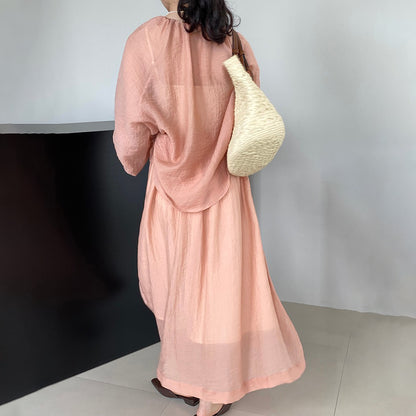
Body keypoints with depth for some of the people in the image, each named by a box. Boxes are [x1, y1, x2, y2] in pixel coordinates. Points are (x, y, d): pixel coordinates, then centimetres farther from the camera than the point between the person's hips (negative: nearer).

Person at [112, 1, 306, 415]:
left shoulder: (147, 39, -12)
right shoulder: (237, 46, -1)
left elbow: (132, 132, -10)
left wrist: (134, 164, 12)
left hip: (173, 191, -3)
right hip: (226, 191, 3)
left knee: (173, 283, 14)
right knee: (221, 281, 10)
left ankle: (181, 378, 33)